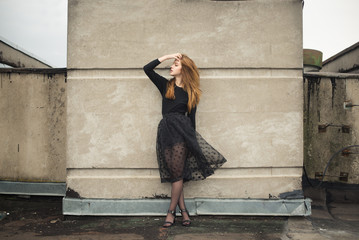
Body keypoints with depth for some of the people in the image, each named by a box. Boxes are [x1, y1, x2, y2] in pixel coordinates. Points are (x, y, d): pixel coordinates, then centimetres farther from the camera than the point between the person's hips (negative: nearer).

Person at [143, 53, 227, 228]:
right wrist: (166, 56, 8)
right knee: (174, 174, 1)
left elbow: (191, 117, 11)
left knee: (177, 173, -5)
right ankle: (183, 210, 11)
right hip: (165, 130, 2)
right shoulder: (166, 85, 14)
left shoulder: (191, 93, 10)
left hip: (181, 130, -2)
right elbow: (147, 69, 10)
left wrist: (191, 137, 8)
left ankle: (171, 211, 8)